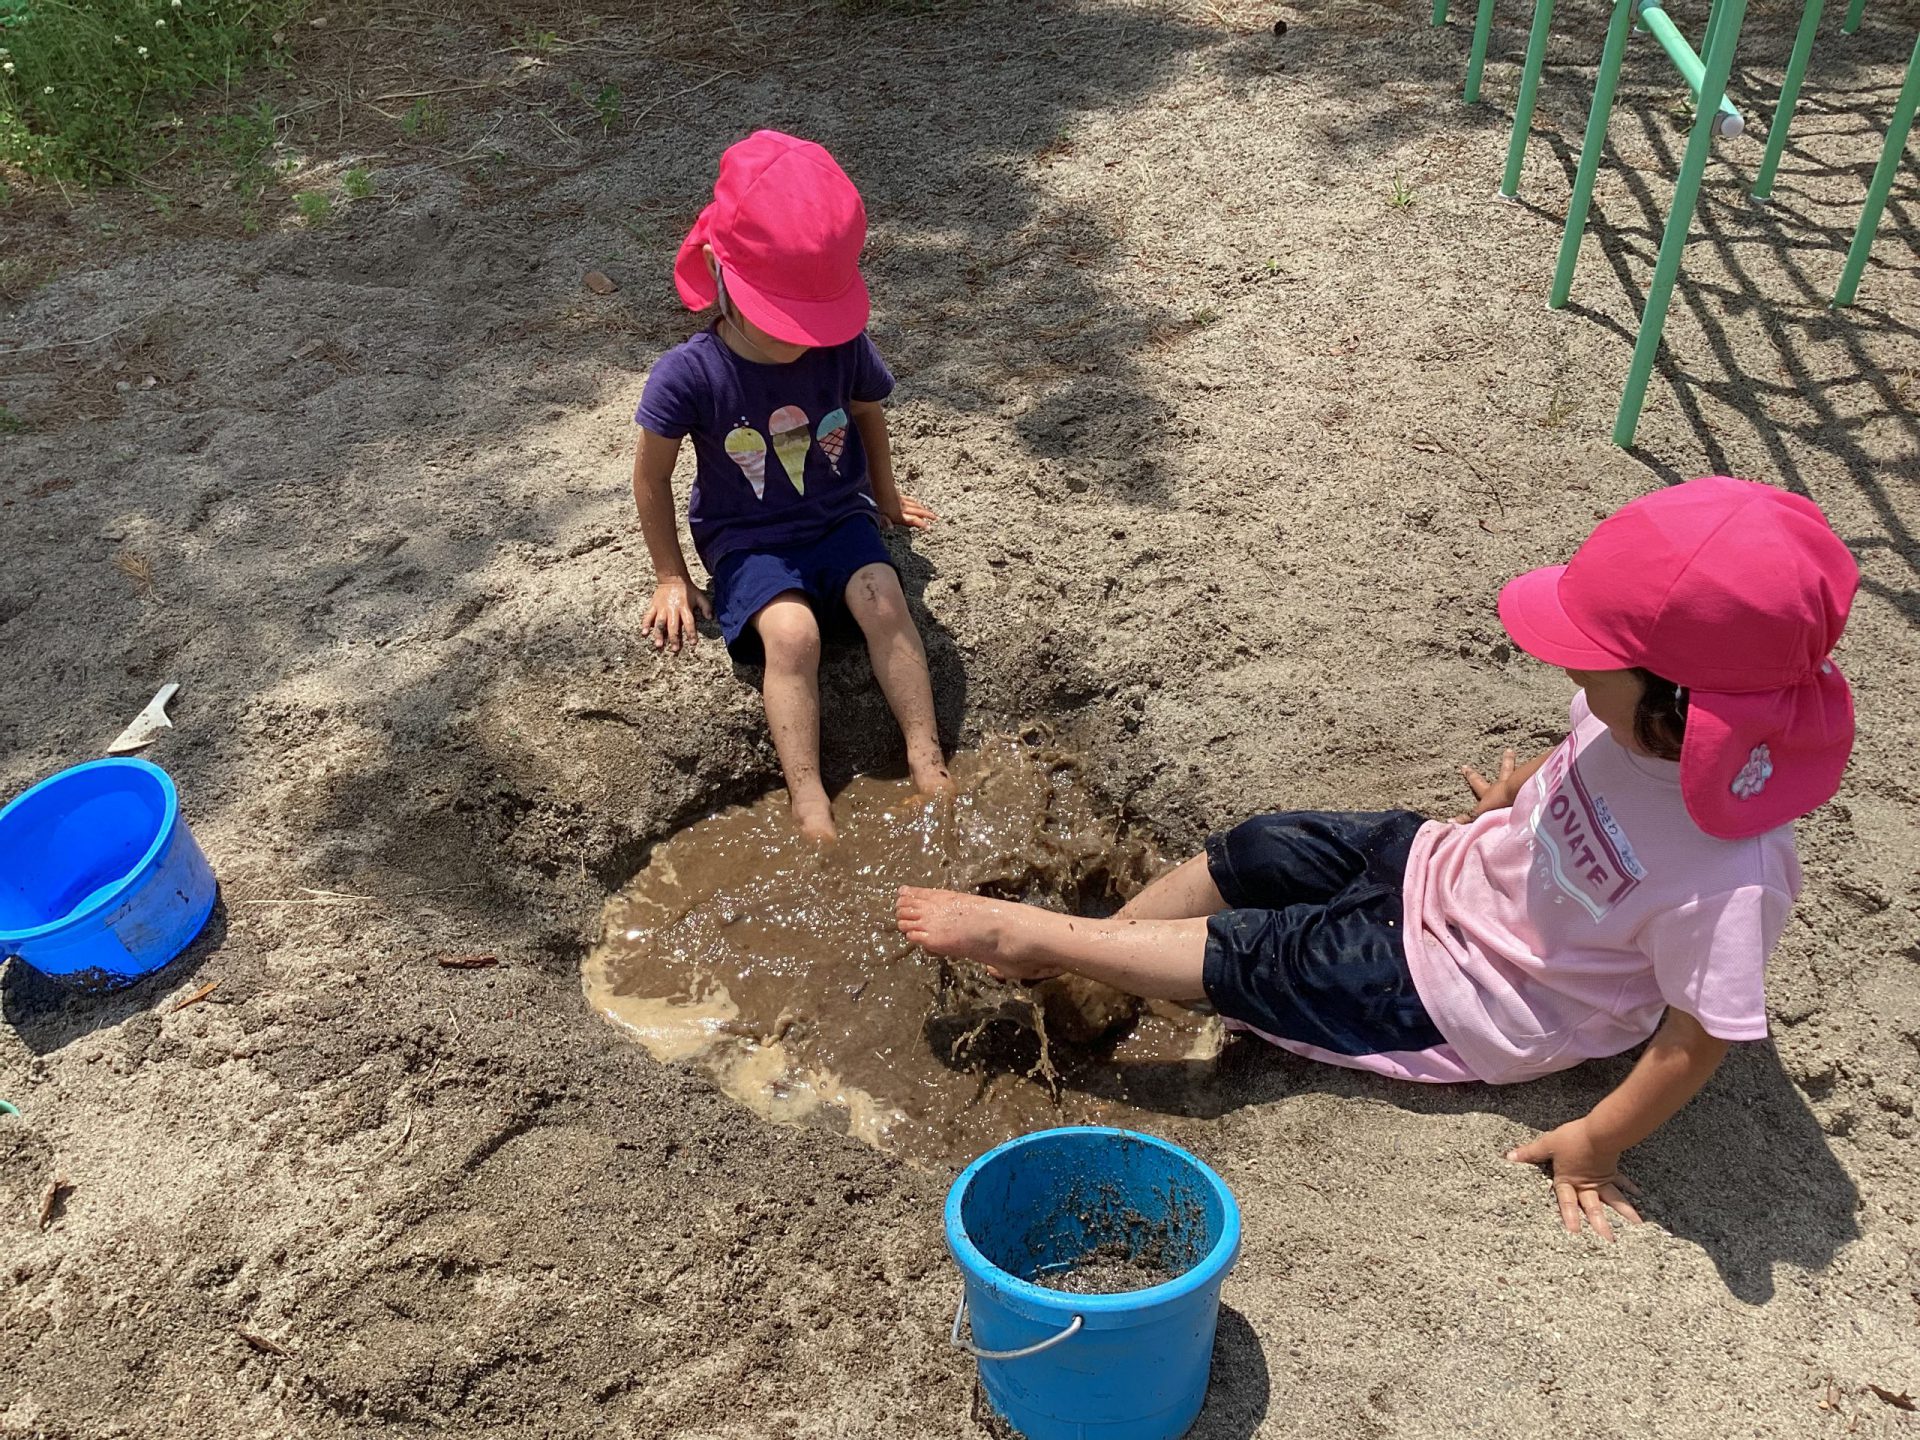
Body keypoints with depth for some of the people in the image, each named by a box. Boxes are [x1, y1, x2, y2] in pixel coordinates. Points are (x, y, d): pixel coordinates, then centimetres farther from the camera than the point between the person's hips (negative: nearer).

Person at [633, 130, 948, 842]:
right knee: (792, 631, -30)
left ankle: (928, 762, -21)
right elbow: (652, 475, -5)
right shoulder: (688, 374, -18)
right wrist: (672, 577, -1)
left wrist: (886, 498, 25)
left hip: (840, 519, 3)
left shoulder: (844, 348, -9)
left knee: (882, 596, -26)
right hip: (748, 542, -3)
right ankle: (808, 803, -27)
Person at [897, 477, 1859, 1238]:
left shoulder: (1725, 879, -37)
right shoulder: (1636, 718, -18)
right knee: (1248, 854, 5)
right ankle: (1069, 952, 23)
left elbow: (1700, 1038, -26)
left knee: (1243, 956, -7)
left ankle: (1026, 934, 9)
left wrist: (1595, 1143, -17)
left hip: (1458, 997, -6)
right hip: (1443, 866, 7)